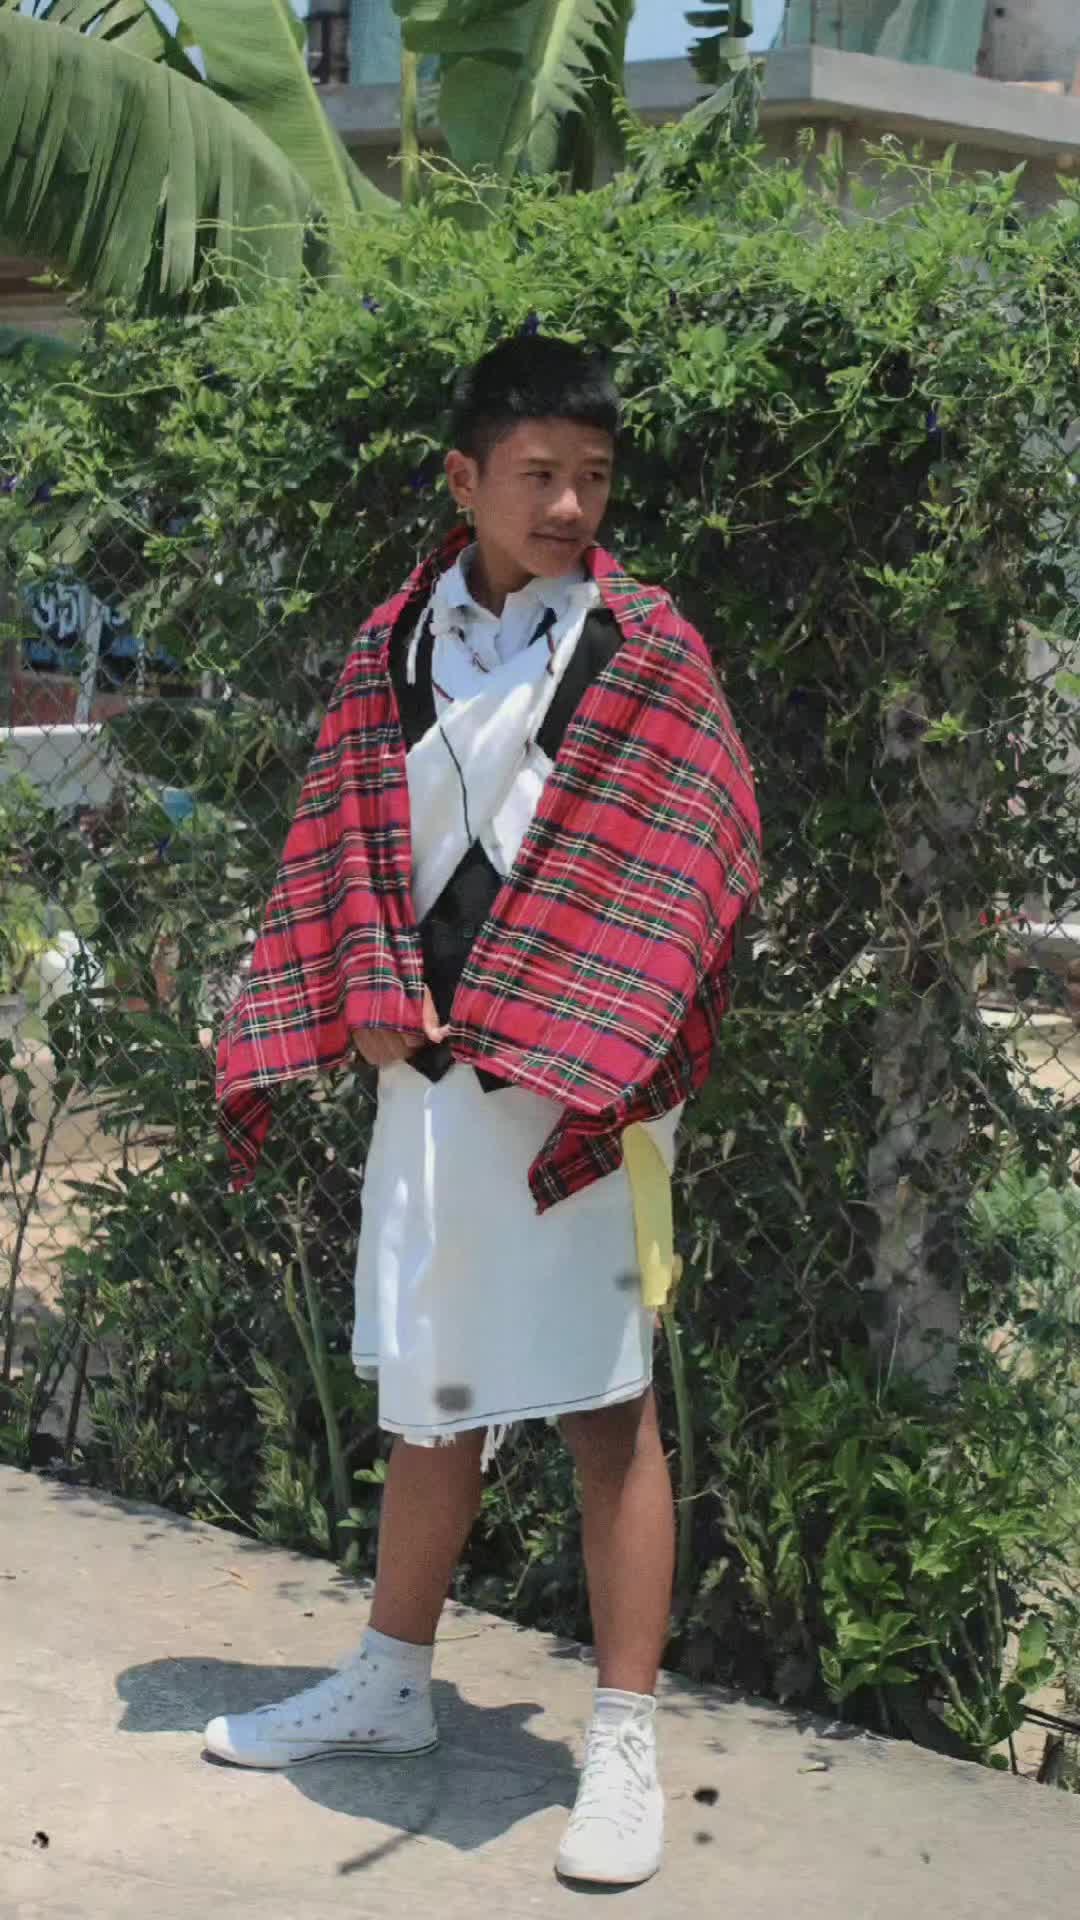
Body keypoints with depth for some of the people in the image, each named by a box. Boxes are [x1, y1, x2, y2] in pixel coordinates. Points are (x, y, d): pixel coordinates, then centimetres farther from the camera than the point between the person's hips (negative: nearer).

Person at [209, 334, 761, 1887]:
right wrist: (379, 1004, -5)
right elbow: (350, 839, 9)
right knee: (431, 1390, 15)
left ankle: (626, 1743, 5)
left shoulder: (644, 649, -2)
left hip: (580, 1071, -4)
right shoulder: (395, 648, 9)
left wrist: (579, 1040, -13)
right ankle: (391, 1685, 30)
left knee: (602, 1399, -2)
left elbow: (695, 857, -7)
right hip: (428, 1066, 4)